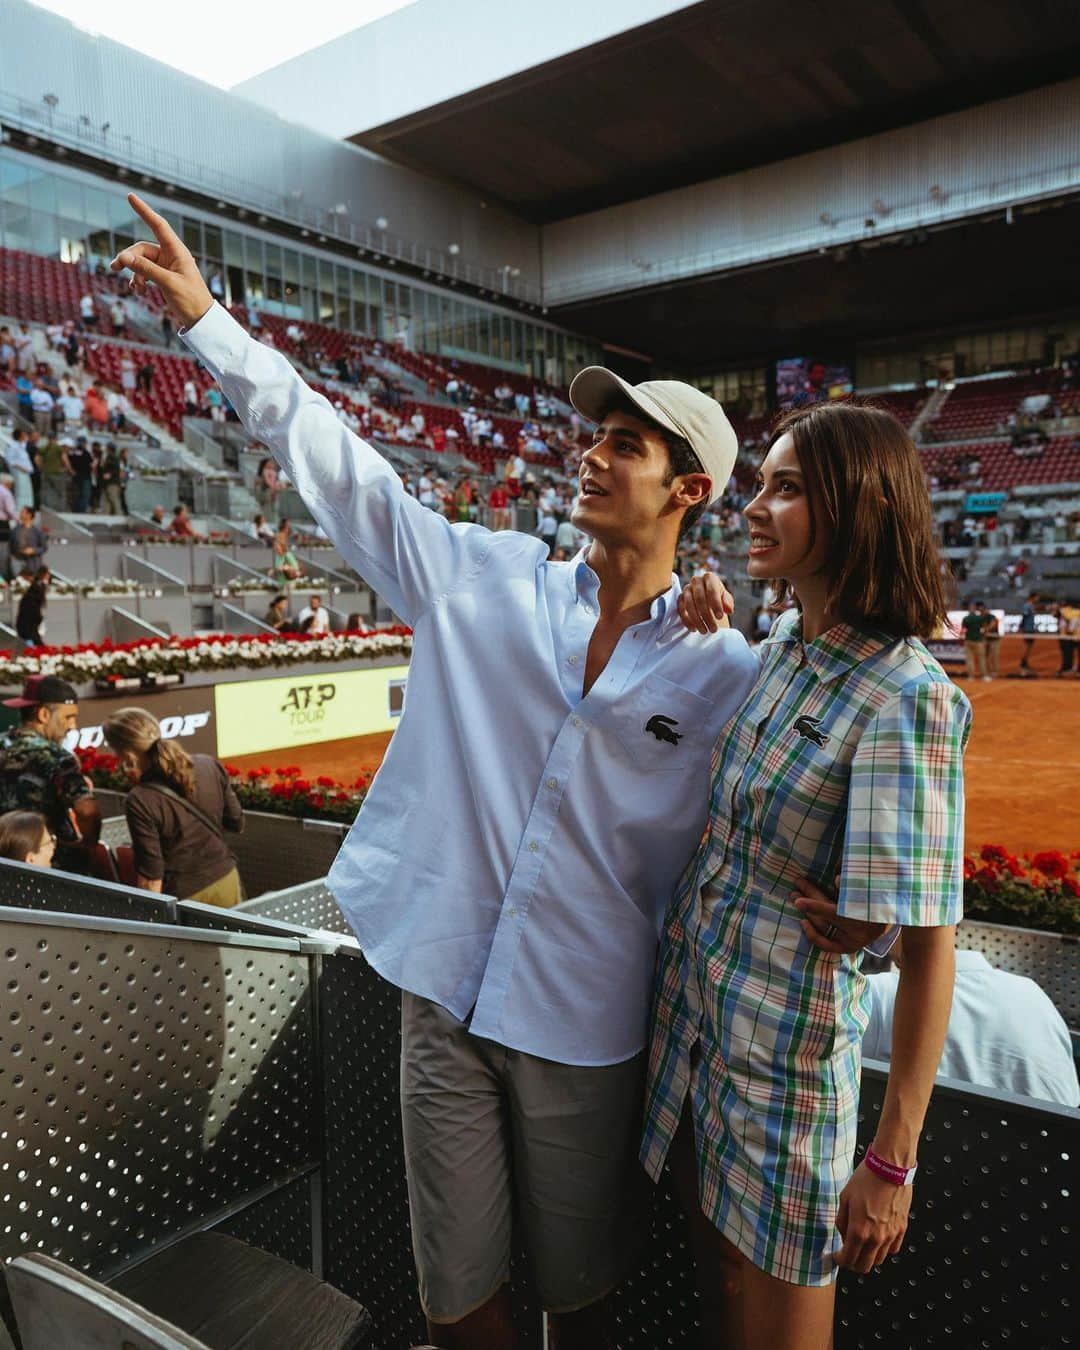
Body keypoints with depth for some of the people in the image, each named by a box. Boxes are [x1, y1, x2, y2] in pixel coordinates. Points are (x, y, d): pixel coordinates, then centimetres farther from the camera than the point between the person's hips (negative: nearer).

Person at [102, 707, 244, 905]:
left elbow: (151, 876, -16)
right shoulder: (209, 765, -8)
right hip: (228, 881, 5)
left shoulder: (140, 801, -22)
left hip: (185, 898, -5)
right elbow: (237, 824, 4)